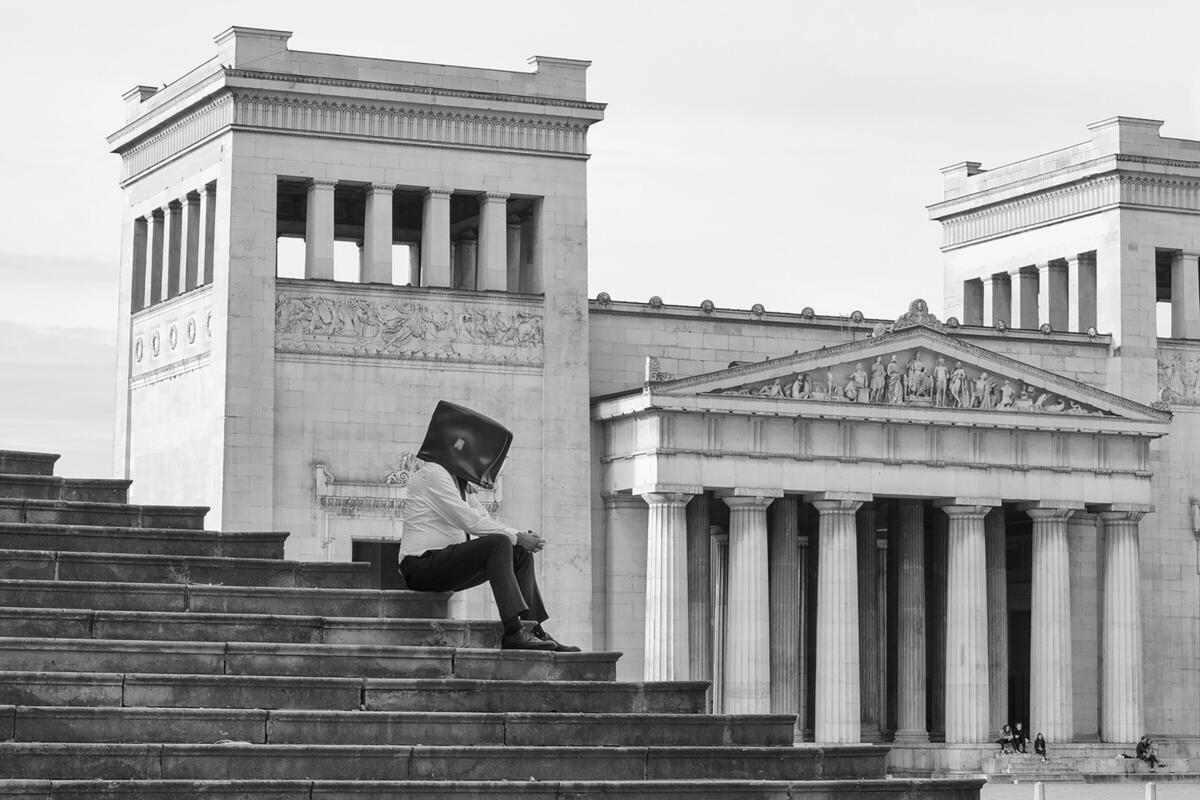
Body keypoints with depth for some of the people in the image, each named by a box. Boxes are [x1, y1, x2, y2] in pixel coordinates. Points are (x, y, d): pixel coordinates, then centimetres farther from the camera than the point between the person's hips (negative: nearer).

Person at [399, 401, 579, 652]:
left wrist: (522, 537, -4)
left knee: (520, 553, 6)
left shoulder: (460, 481, 18)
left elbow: (485, 520, 15)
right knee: (498, 544, -26)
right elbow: (470, 522, -20)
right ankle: (513, 632, -33)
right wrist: (516, 536, -16)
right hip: (422, 567, -10)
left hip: (445, 562, 10)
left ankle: (533, 630, 1)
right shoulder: (432, 474, -13)